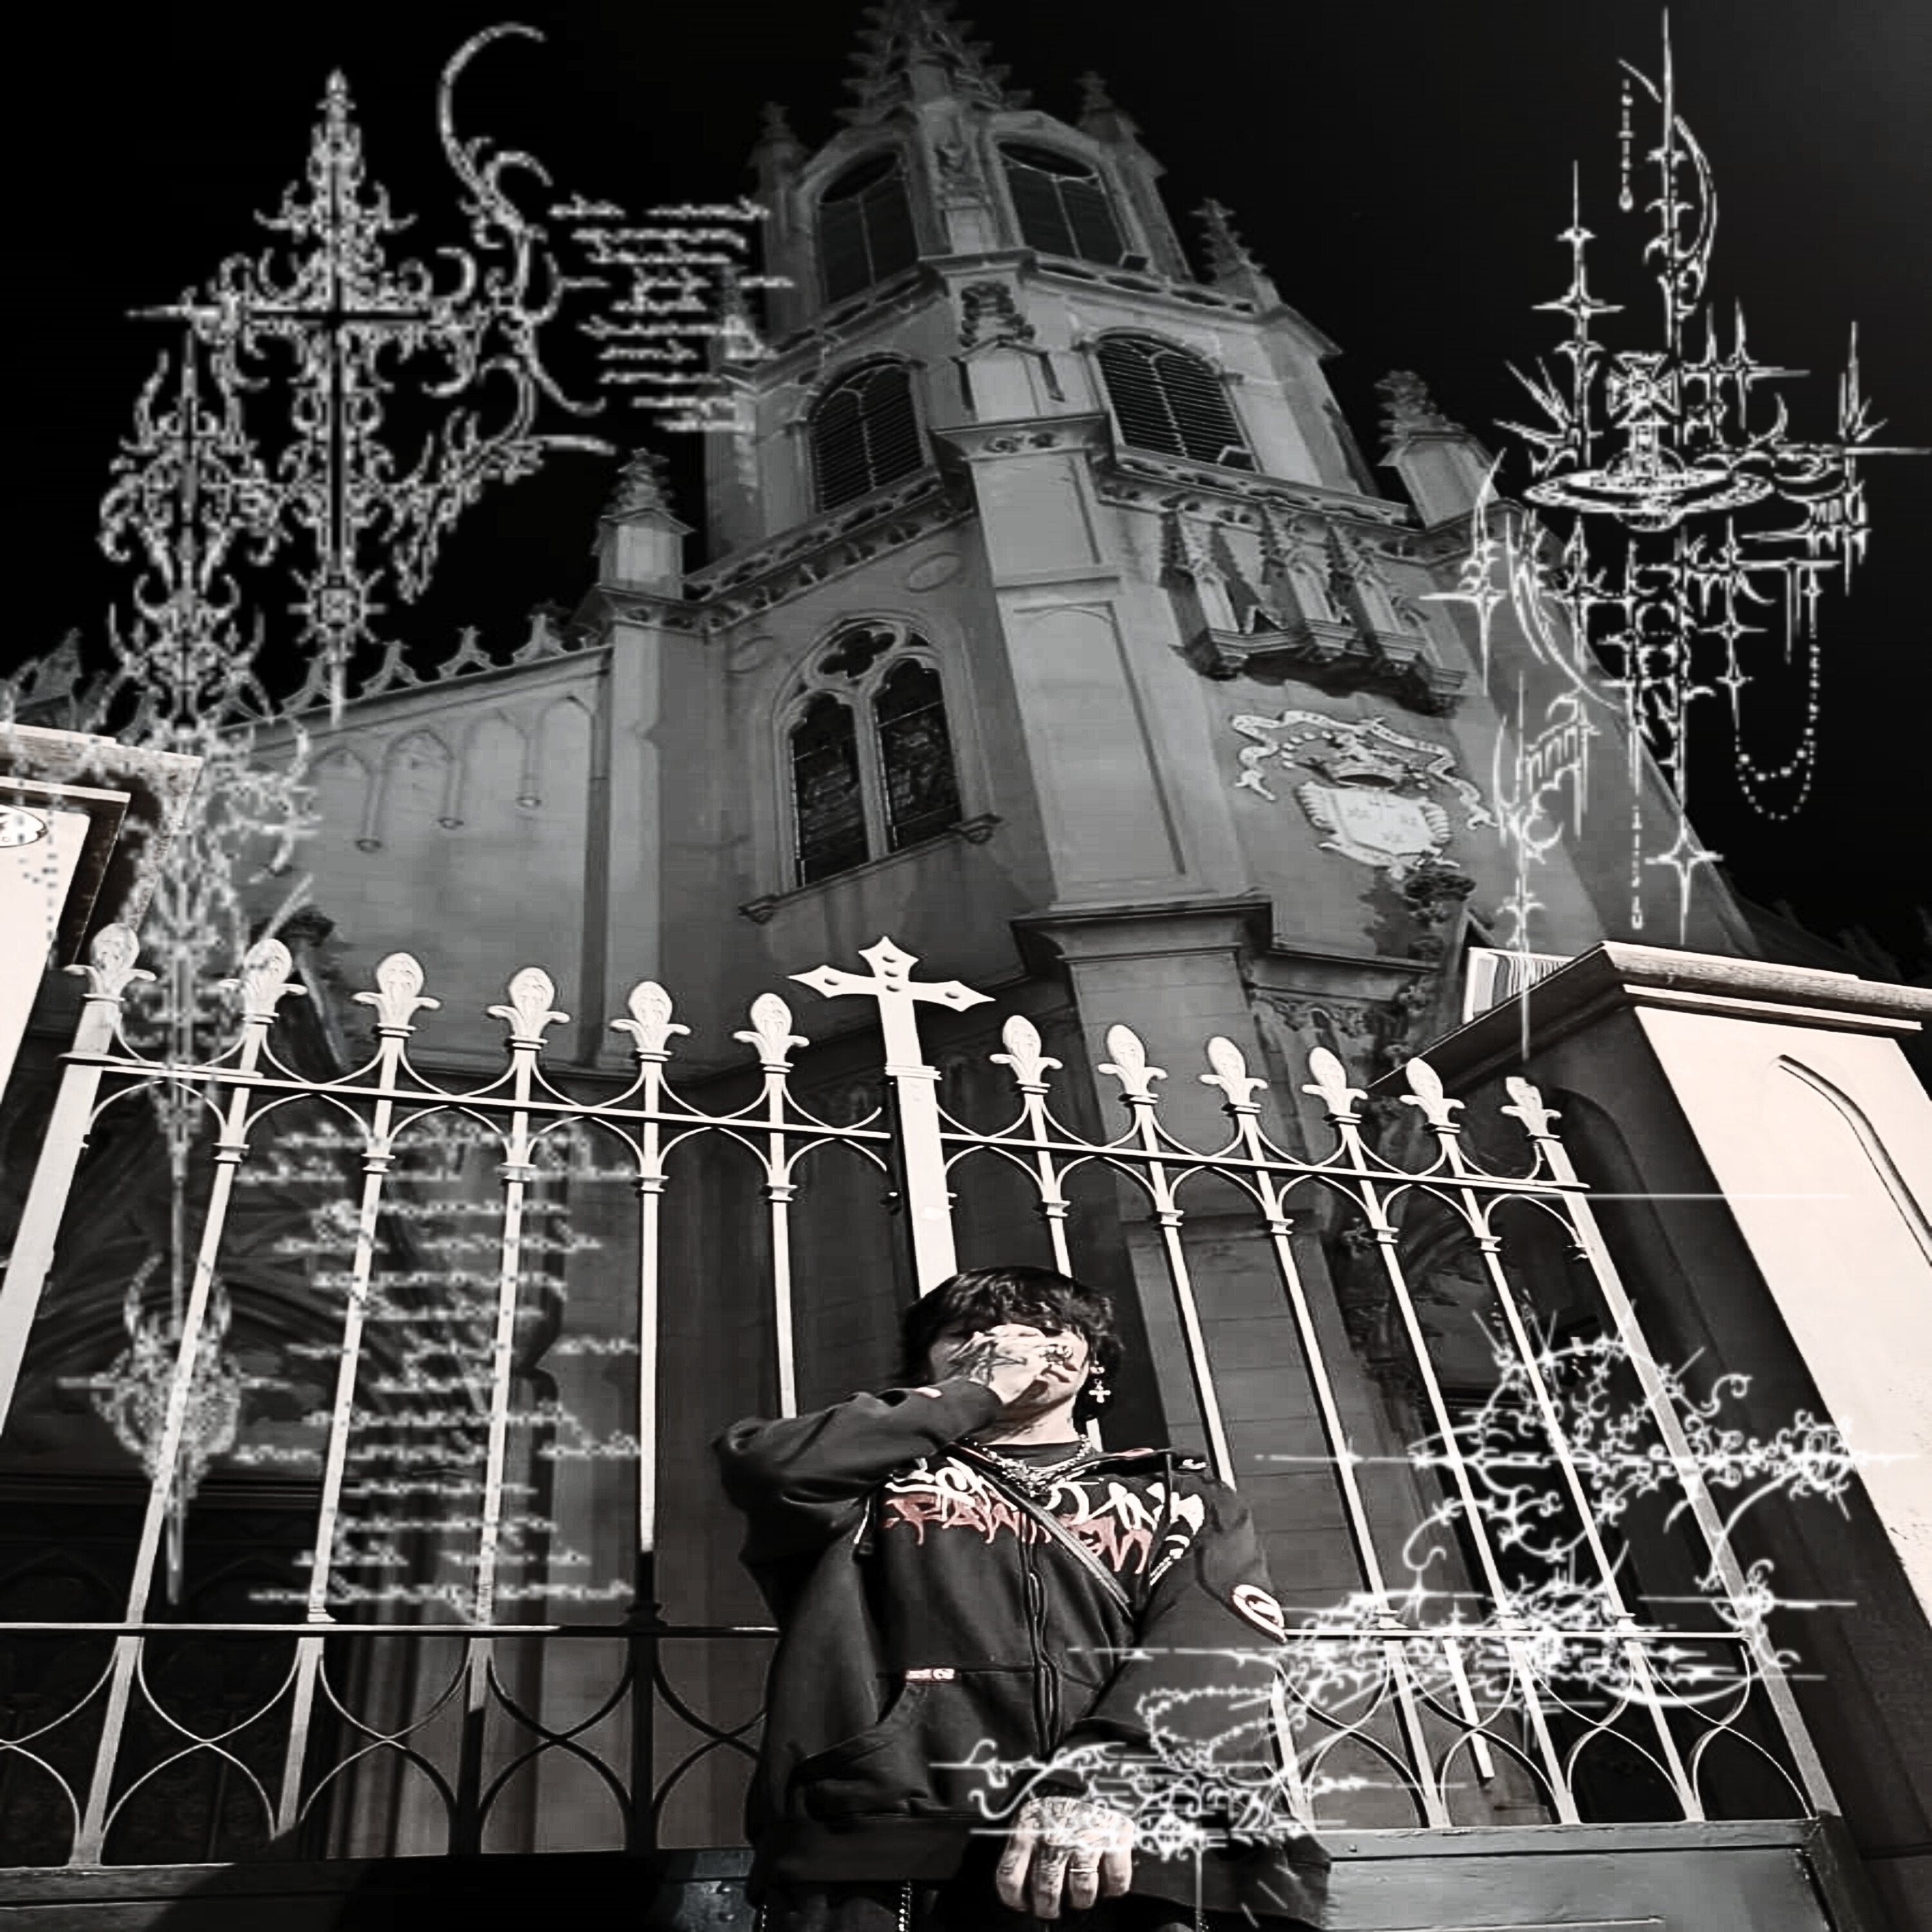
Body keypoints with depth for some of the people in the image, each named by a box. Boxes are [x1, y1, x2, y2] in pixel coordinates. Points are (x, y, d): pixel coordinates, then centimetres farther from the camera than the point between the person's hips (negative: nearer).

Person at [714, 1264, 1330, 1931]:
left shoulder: (1181, 1497, 23)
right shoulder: (881, 1478, 23)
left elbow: (1216, 1653, 5)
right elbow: (760, 1466, 3)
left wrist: (1103, 1781, -14)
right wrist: (972, 1393, 11)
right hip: (883, 1849, 0)